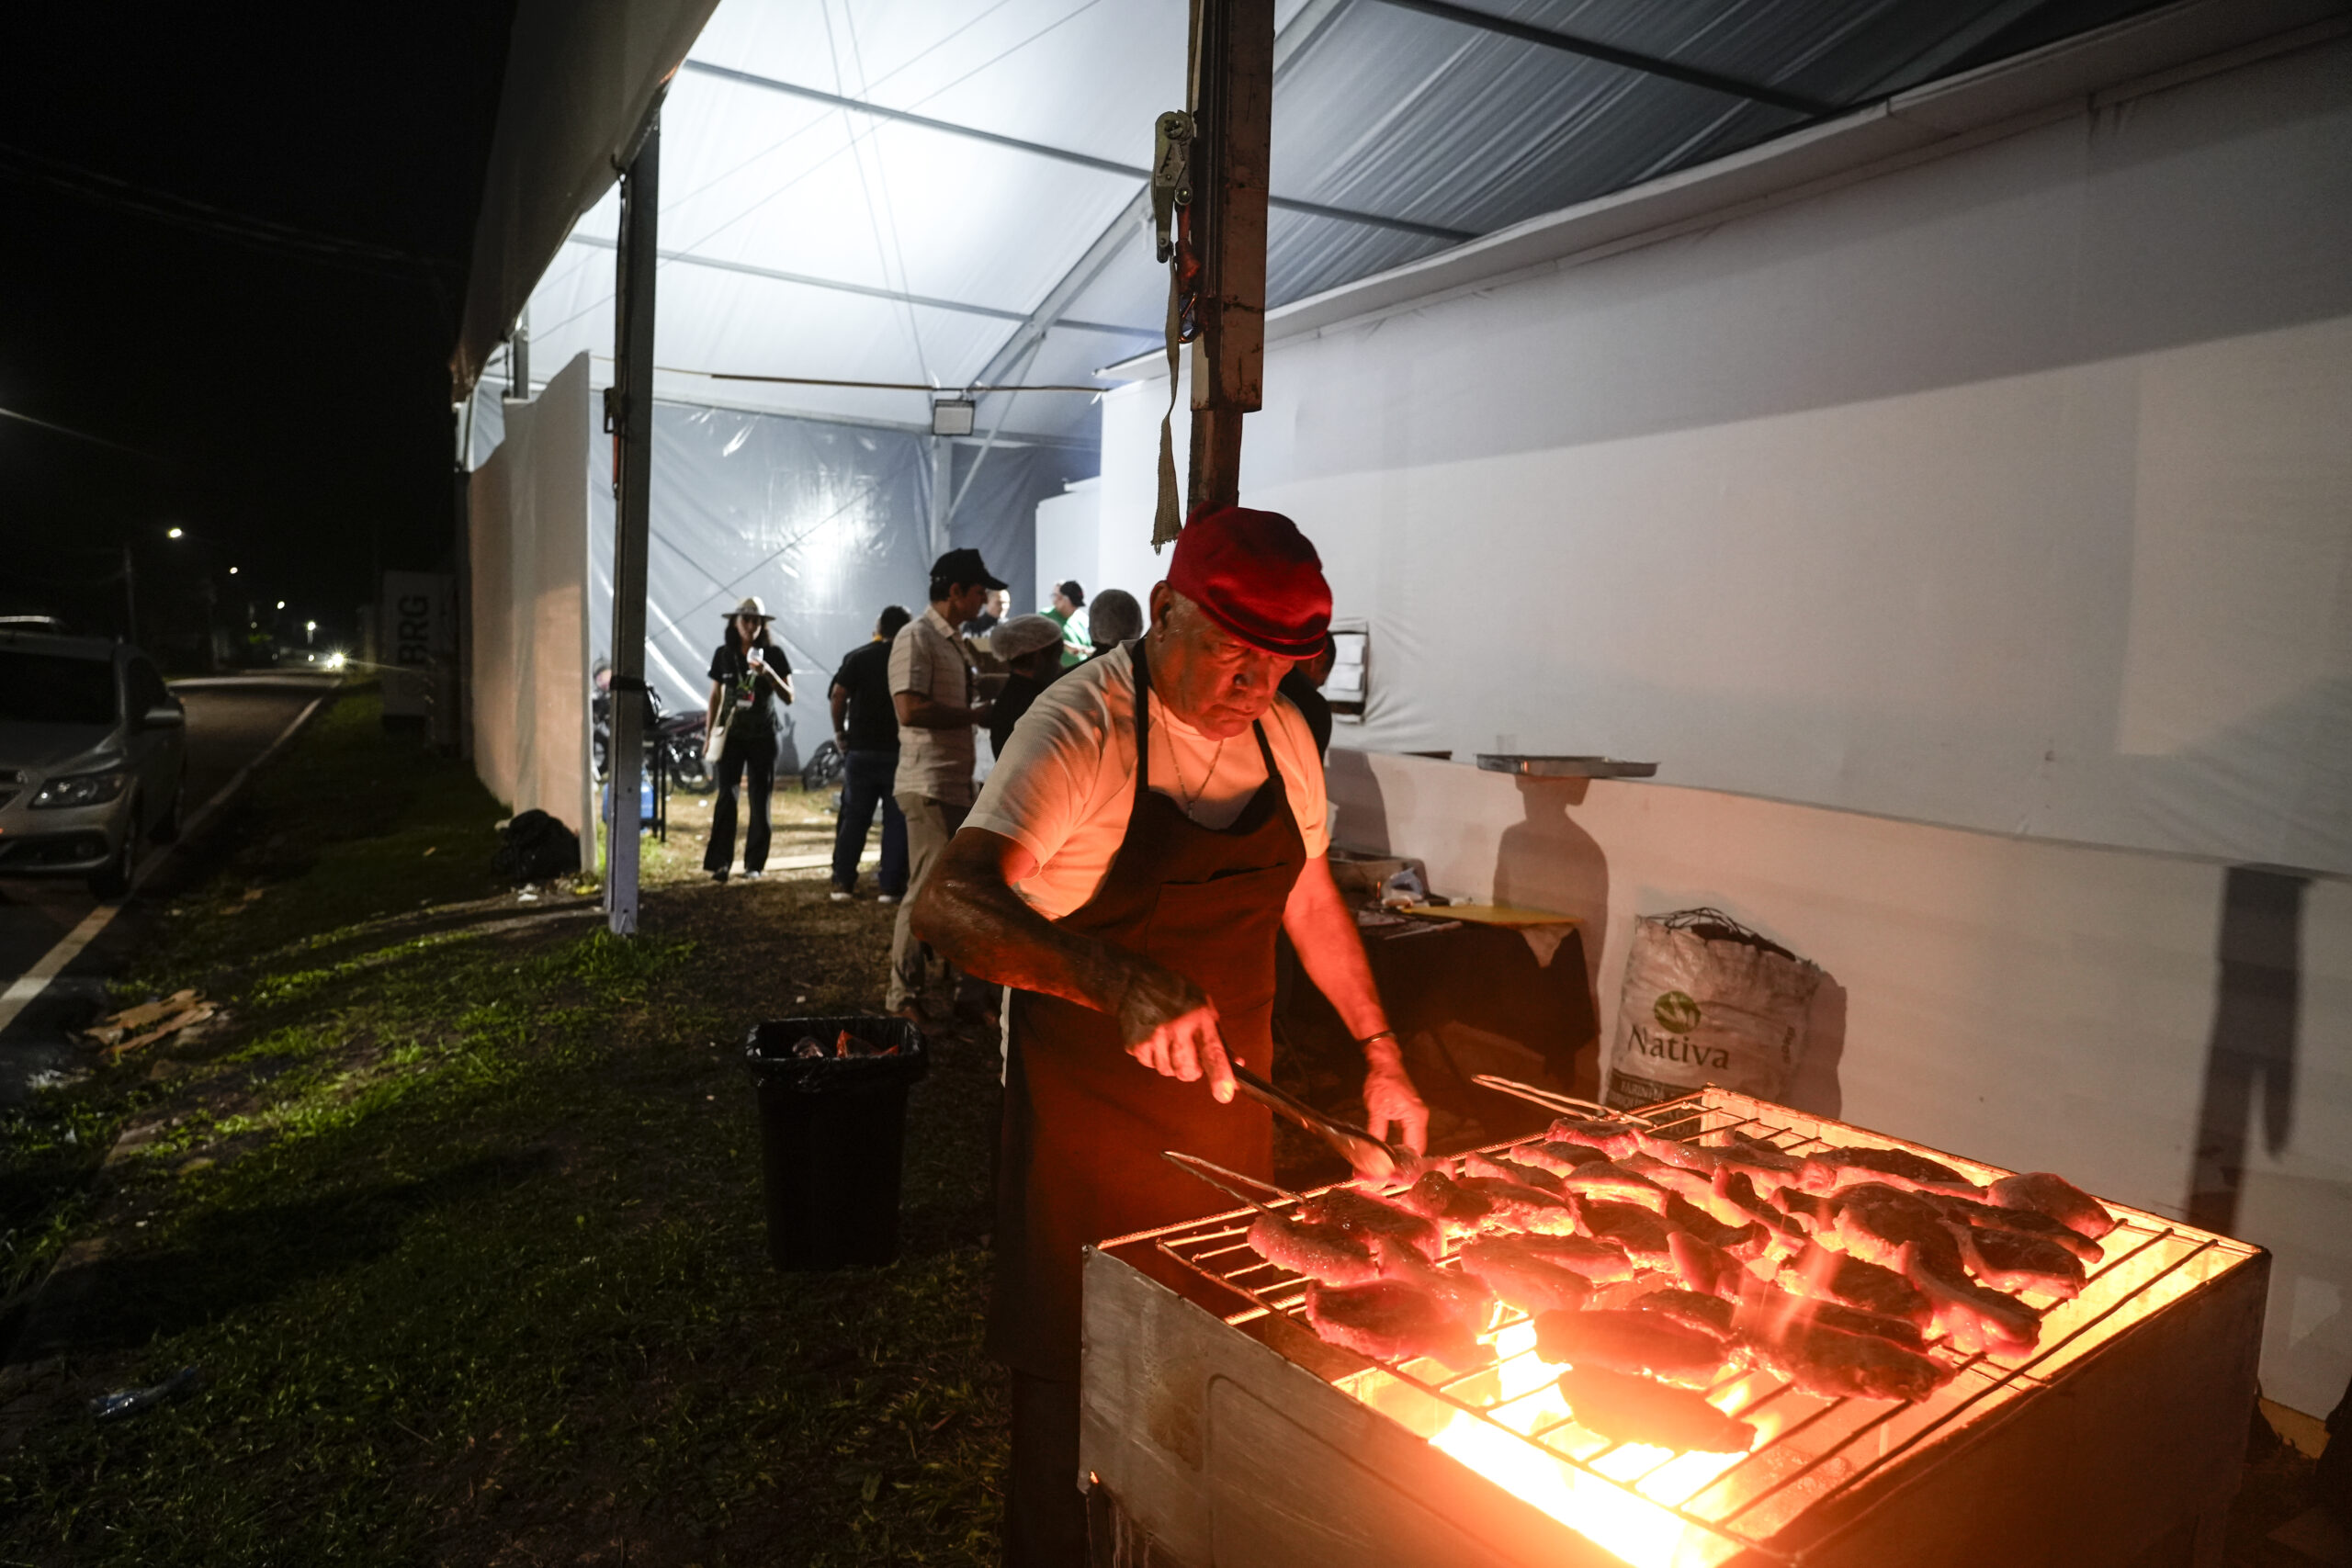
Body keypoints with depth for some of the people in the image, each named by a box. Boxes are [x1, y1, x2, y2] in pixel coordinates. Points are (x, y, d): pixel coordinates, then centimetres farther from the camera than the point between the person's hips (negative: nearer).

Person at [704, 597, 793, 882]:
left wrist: (768, 673, -20)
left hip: (763, 735, -1)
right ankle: (720, 862, -7)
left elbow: (789, 697, -5)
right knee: (726, 797, -9)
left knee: (760, 800, 2)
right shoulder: (724, 655, 5)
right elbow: (715, 696, 12)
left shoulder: (773, 654, -1)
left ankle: (754, 864, 9)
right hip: (732, 733, 1)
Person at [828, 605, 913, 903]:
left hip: (861, 750, 1)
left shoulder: (859, 658, 1)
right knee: (897, 820, 4)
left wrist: (839, 730, 6)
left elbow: (838, 695, -5)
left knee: (855, 817, 9)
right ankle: (890, 885, 2)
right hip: (901, 752, -1)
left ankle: (842, 882, 5)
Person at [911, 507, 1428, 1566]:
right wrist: (1120, 984, -46)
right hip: (1088, 1115, -6)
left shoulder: (1281, 735, 2)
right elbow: (948, 903, -31)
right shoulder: (1083, 726, -20)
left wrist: (1380, 1055, 9)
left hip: (1229, 1104, 6)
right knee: (1078, 1380, 7)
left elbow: (1311, 901, 14)